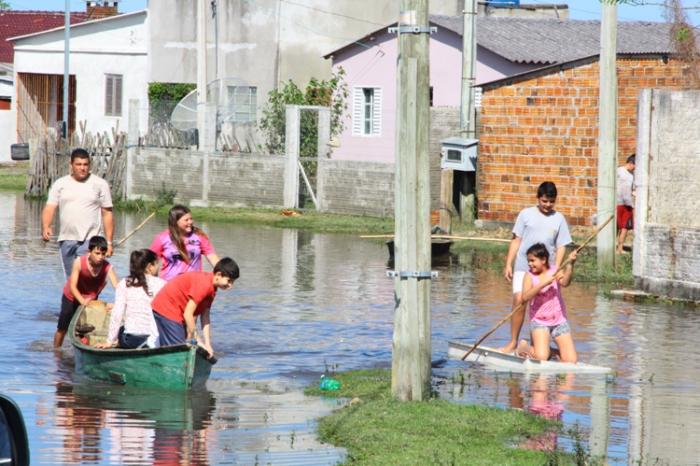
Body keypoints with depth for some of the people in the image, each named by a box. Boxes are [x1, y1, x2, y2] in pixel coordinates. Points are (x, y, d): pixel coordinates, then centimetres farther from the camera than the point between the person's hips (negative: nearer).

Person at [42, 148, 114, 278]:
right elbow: (50, 208, 1)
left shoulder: (100, 184, 3)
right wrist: (45, 227, -19)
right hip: (66, 240, 4)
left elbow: (107, 214, 3)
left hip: (89, 240, -4)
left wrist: (109, 242, -2)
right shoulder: (60, 184, 9)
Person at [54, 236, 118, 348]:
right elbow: (72, 286, -37)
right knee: (62, 329, 8)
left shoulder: (107, 267, -28)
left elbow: (117, 287, -39)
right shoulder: (79, 263, -32)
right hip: (72, 298, -2)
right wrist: (82, 301, -54)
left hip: (92, 299, 2)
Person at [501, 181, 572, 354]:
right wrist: (508, 264, 0)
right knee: (519, 301, -13)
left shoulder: (559, 219, 7)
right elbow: (516, 240, 7)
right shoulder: (526, 214, 6)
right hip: (523, 267, -1)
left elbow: (561, 246, 4)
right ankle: (513, 342, -6)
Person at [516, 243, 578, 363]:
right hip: (539, 321, -2)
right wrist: (544, 283, -30)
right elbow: (525, 297, -21)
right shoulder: (530, 276, -5)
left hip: (559, 321, 2)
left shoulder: (555, 271, -3)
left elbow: (565, 282, -25)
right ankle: (525, 347, 12)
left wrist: (570, 264, -41)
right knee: (541, 358, -20)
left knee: (571, 360, -7)